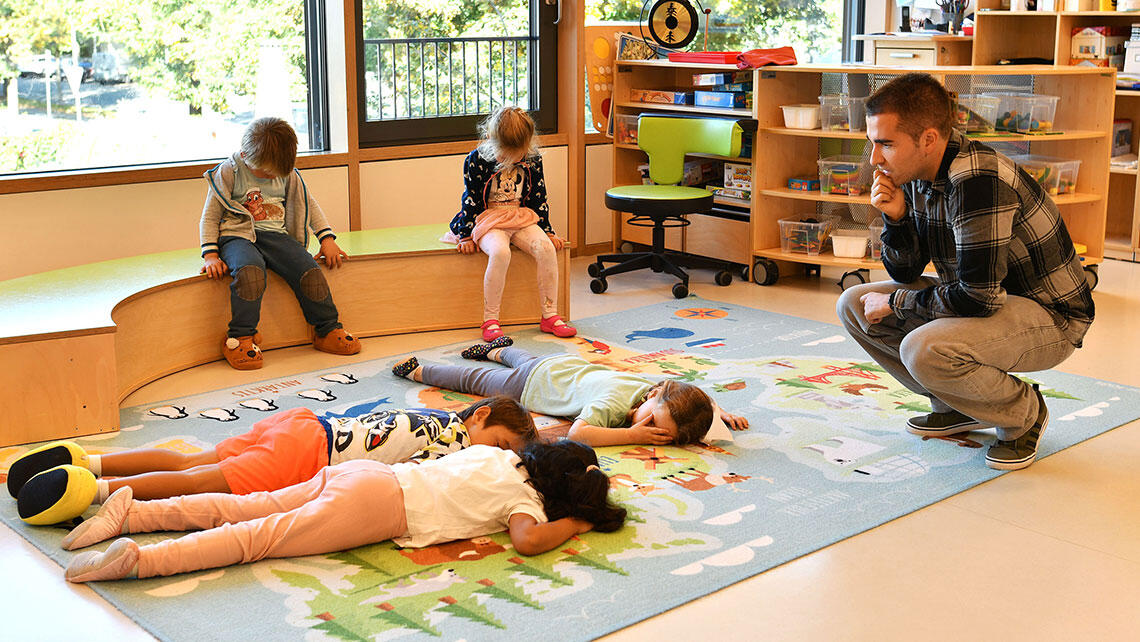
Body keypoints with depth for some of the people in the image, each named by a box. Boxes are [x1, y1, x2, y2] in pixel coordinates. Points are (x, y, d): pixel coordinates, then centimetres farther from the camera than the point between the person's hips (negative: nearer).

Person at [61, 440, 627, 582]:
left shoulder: (502, 454, 21)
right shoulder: (524, 493, -2)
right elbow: (527, 540, -23)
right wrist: (576, 523, -2)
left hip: (360, 474, 7)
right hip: (379, 504, -7)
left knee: (244, 510, 6)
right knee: (258, 537, -15)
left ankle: (130, 511, 3)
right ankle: (136, 558, -24)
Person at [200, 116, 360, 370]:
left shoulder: (288, 175, 9)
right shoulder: (228, 172, -2)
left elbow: (308, 204, 21)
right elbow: (210, 217, 2)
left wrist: (327, 238, 10)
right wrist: (211, 255, -9)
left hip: (275, 235, 4)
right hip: (237, 235, -3)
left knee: (310, 271, -21)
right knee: (250, 272, -37)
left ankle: (329, 330, -2)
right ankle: (240, 338, -25)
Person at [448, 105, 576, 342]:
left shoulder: (532, 160, 0)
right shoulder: (476, 160, -10)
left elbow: (538, 198, 9)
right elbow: (470, 199, -4)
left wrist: (547, 231, 7)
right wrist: (466, 235, -6)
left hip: (522, 218, 4)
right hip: (488, 220, -4)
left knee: (546, 248, -24)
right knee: (500, 252, -35)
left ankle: (550, 315, -13)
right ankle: (490, 321, -25)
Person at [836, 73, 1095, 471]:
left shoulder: (978, 181, -29)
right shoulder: (915, 174, -2)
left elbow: (978, 299, -30)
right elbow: (905, 272, 5)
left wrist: (895, 303, -15)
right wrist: (895, 218, -14)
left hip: (1050, 317, -9)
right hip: (983, 297, 9)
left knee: (924, 350, -34)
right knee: (854, 304, 1)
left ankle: (1024, 412, -3)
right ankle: (959, 406, 12)